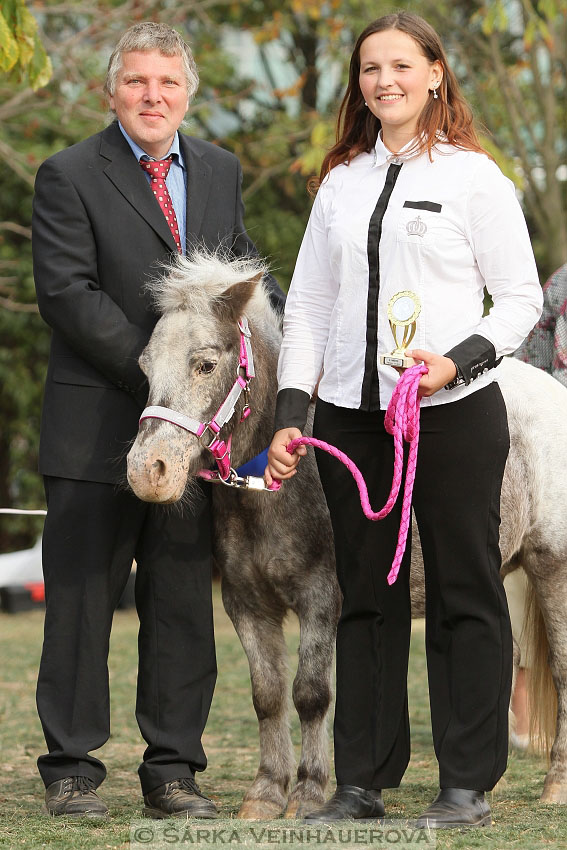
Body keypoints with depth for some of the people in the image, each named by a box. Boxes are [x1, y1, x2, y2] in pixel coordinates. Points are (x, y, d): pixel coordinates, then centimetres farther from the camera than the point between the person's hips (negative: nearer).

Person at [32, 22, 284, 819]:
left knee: (184, 602, 8)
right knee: (82, 598, 2)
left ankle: (172, 770, 15)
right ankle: (71, 769, 10)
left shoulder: (220, 170, 12)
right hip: (98, 424, -5)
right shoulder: (69, 176, -5)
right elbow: (66, 291, -13)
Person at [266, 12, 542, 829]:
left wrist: (460, 360, -18)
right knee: (366, 594, 9)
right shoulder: (341, 183, 12)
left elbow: (521, 299, -2)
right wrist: (288, 416, 5)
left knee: (465, 593, 1)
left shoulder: (474, 177, -1)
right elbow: (307, 306, 13)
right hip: (352, 415, 5)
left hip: (455, 413, -5)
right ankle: (363, 779, 16)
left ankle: (468, 783, 8)